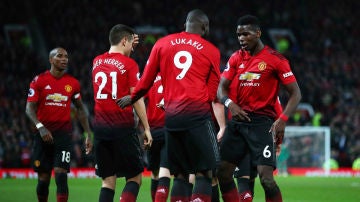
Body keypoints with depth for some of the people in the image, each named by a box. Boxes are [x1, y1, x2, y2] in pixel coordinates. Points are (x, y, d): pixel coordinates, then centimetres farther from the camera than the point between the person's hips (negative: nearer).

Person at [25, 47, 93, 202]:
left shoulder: (73, 83, 7)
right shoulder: (39, 81, 0)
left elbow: (80, 109, 16)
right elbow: (29, 108, -5)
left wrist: (88, 134, 11)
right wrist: (40, 127, -22)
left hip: (64, 134, 0)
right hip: (44, 135, 0)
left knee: (61, 175, -12)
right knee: (43, 178, 5)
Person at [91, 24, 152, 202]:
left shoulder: (97, 62, 10)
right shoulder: (129, 64, -6)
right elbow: (137, 98, -8)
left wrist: (128, 49, 33)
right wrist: (146, 128, -5)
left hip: (100, 127, 5)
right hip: (123, 127, -5)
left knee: (108, 181, 7)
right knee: (134, 178, 3)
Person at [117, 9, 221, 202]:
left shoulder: (162, 44, 13)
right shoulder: (211, 50, 7)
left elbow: (146, 81, 16)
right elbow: (213, 93, 6)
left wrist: (131, 99, 33)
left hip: (171, 116, 4)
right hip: (198, 113, -4)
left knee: (180, 175, 10)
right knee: (204, 173, -5)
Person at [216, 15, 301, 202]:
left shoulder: (276, 59, -4)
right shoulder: (236, 58, 11)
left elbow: (295, 93, -4)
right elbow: (221, 88, 11)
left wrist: (282, 119, -17)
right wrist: (230, 103, -11)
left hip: (262, 122, -6)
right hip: (238, 119, 6)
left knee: (265, 177, -15)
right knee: (222, 173, 1)